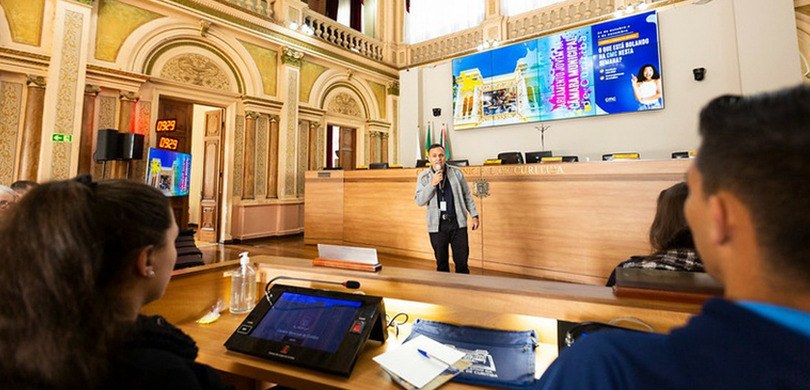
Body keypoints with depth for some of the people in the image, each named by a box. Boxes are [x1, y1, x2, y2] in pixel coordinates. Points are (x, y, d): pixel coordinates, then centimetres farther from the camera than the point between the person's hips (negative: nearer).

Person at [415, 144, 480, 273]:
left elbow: (467, 195, 9)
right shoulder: (423, 176, 1)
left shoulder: (456, 172, 2)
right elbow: (419, 201, -6)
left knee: (461, 261, 3)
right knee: (441, 262, 10)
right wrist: (432, 184, -16)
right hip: (437, 225, 0)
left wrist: (474, 215, 4)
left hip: (458, 223, 0)